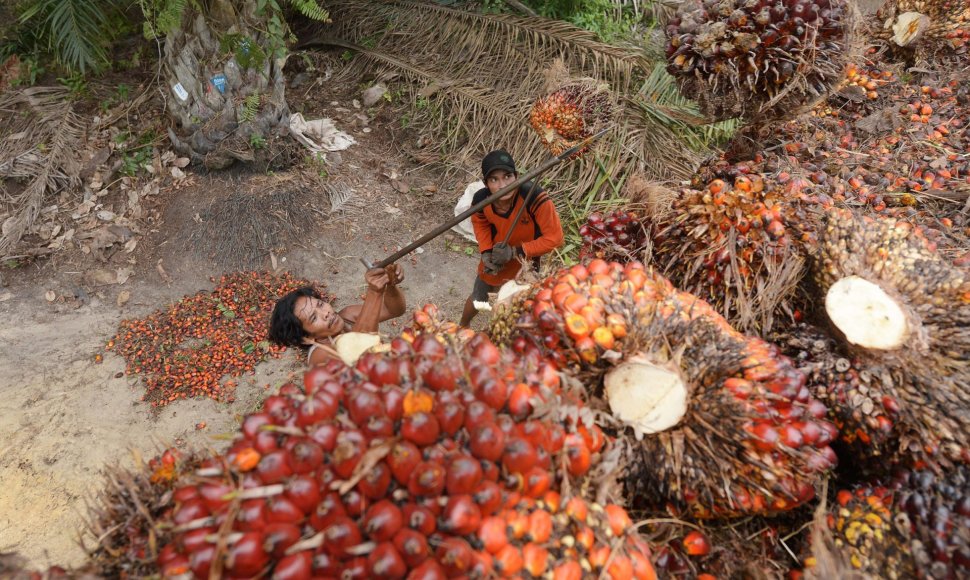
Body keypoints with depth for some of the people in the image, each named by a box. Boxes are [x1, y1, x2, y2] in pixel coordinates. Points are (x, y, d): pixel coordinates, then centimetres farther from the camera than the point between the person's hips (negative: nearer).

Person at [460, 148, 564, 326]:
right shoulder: (481, 199, -28)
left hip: (526, 262, -2)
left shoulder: (533, 196, -40)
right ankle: (462, 327, 57)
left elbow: (554, 237, -31)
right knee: (477, 299, 25)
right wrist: (486, 252, -15)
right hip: (495, 260, 3)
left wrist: (516, 252, -32)